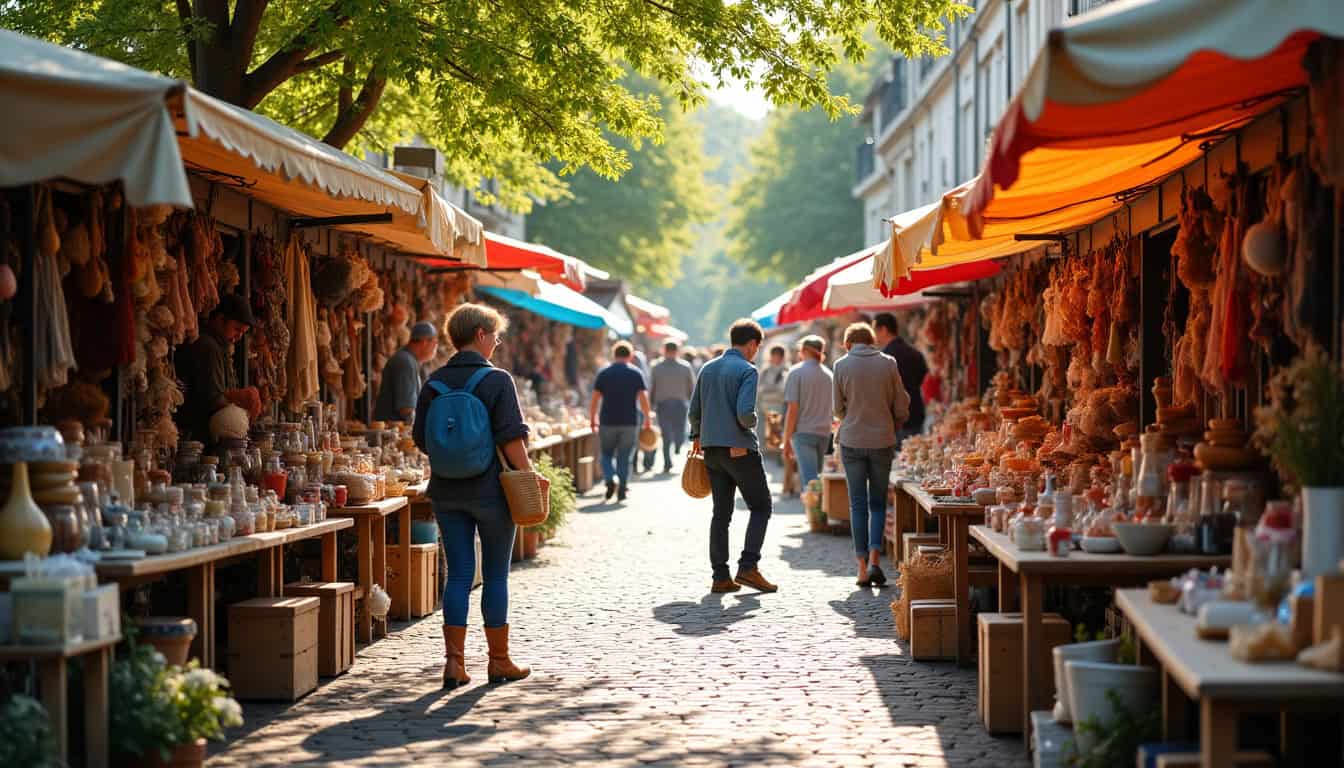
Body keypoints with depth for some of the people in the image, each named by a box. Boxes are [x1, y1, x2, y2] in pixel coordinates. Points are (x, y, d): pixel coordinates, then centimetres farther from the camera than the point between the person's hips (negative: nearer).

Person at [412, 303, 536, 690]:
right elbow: (511, 438, -16)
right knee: (496, 574, 7)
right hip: (490, 490, -4)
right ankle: (499, 661, 14)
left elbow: (420, 438, 8)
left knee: (458, 573, 7)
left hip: (447, 491, 4)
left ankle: (454, 661, 1)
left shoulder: (435, 382, 4)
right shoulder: (497, 380, -10)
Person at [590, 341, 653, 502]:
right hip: (630, 422, 0)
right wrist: (647, 419, 4)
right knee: (625, 457, 7)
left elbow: (595, 399, 0)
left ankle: (611, 479, -13)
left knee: (607, 454, 12)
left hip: (608, 421, 0)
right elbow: (643, 399, -5)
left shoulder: (604, 373, 4)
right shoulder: (636, 373, 2)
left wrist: (593, 420, 9)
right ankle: (622, 490, 5)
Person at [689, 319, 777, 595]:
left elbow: (695, 410, 14)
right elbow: (745, 412, -20)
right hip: (740, 449, -7)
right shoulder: (747, 370, -9)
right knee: (761, 507, 5)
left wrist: (697, 436, 30)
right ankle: (748, 567, -6)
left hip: (711, 449, 7)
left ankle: (720, 577, 6)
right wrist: (751, 424, 2)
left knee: (721, 513, 9)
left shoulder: (707, 368, 11)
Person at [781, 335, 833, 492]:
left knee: (810, 481, -11)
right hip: (824, 433, 5)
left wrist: (787, 441, -7)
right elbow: (832, 409, 13)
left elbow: (792, 409, -11)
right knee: (811, 476, 16)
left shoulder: (796, 372, -6)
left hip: (803, 432, -5)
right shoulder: (828, 374, 10)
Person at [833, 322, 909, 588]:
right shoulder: (888, 364, -1)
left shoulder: (842, 365, -3)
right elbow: (902, 406, 2)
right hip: (883, 441, 1)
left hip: (852, 441, -1)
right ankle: (875, 559, -5)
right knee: (878, 503, 10)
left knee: (858, 504, 6)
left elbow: (838, 408, 4)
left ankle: (863, 566, 3)